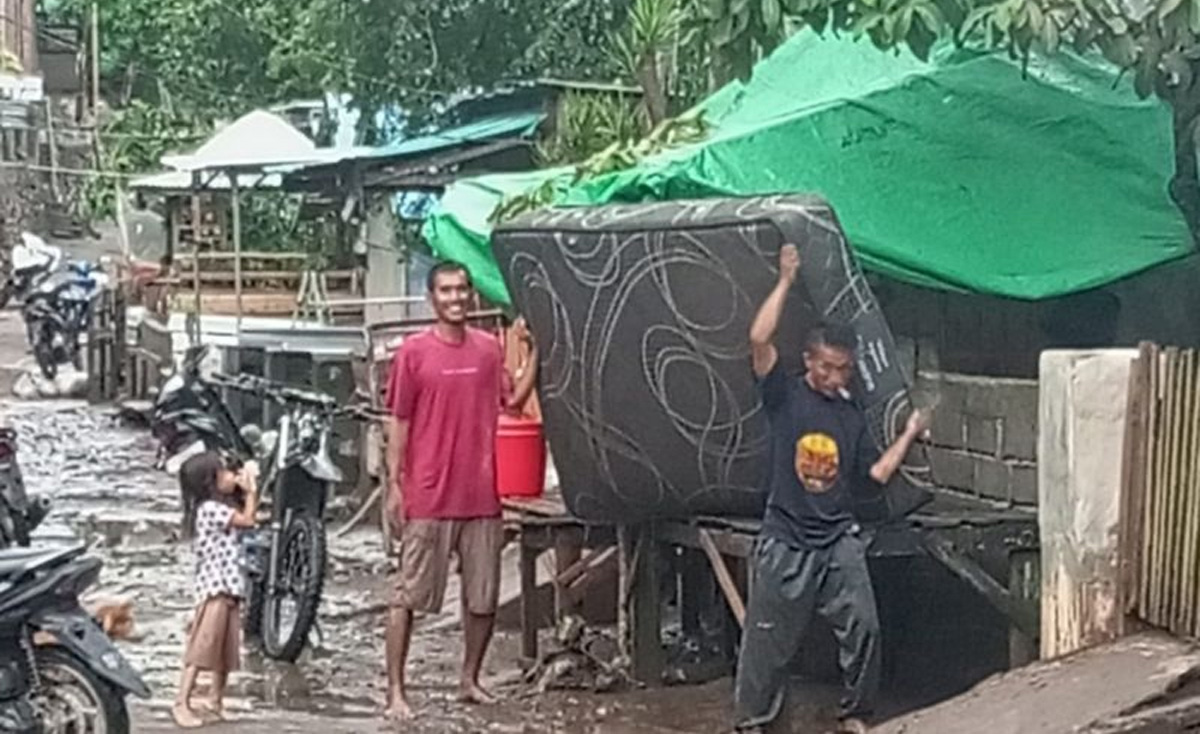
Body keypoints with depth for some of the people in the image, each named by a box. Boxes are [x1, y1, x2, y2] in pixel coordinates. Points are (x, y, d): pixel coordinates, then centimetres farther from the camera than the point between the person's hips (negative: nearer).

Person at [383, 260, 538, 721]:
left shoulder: (489, 348, 7)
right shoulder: (413, 352, -5)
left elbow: (512, 403, 9)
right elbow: (399, 423, -3)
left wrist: (535, 351, 2)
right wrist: (395, 485, -7)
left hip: (482, 496, 4)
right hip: (428, 497, -4)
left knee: (483, 598, 11)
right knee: (408, 597, 0)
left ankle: (469, 680, 27)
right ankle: (395, 691, 5)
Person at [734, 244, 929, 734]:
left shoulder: (853, 417, 10)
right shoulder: (784, 395, -3)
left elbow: (877, 472, 9)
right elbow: (759, 340, -17)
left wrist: (909, 434, 6)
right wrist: (786, 281, -13)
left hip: (839, 541, 4)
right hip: (787, 542, -3)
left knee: (863, 628, -2)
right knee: (769, 639, 4)